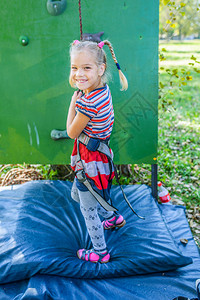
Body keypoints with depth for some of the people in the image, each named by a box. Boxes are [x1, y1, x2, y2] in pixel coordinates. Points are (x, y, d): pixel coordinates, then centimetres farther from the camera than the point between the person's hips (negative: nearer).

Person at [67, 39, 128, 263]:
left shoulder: (87, 102, -32)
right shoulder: (103, 90, -3)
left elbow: (72, 132, -14)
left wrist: (74, 100, -10)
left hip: (90, 161, -9)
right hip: (99, 153, 9)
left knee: (88, 209, 11)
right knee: (77, 194, 31)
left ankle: (100, 252, 32)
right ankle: (113, 218, 49)